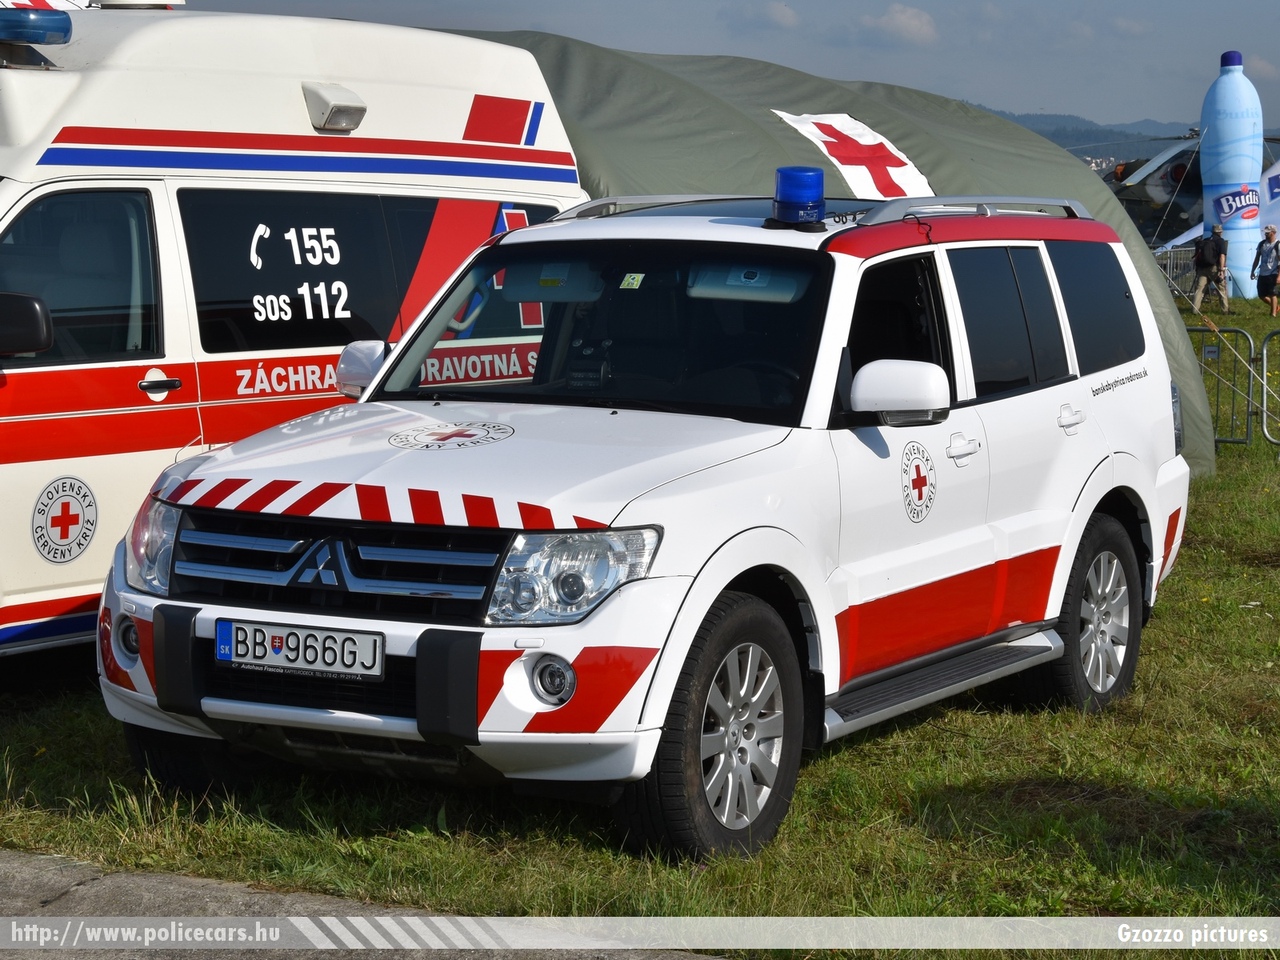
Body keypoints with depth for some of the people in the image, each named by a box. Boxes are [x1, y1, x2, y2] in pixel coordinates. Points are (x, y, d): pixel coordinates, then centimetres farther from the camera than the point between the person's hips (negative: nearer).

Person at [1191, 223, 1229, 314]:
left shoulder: (1203, 241, 18)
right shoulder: (1220, 241, 1)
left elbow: (1197, 256, 19)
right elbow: (1222, 255, -10)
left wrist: (1197, 269, 25)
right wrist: (1221, 270, -15)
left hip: (1202, 268, 4)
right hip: (1214, 268, -4)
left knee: (1199, 288, 2)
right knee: (1222, 289, 6)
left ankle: (1195, 309, -6)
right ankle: (1226, 310, 9)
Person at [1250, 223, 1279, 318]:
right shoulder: (1261, 243, 7)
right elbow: (1257, 258, 15)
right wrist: (1253, 271, 13)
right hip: (1262, 274, 6)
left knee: (1272, 294, -5)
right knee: (1262, 295, 9)